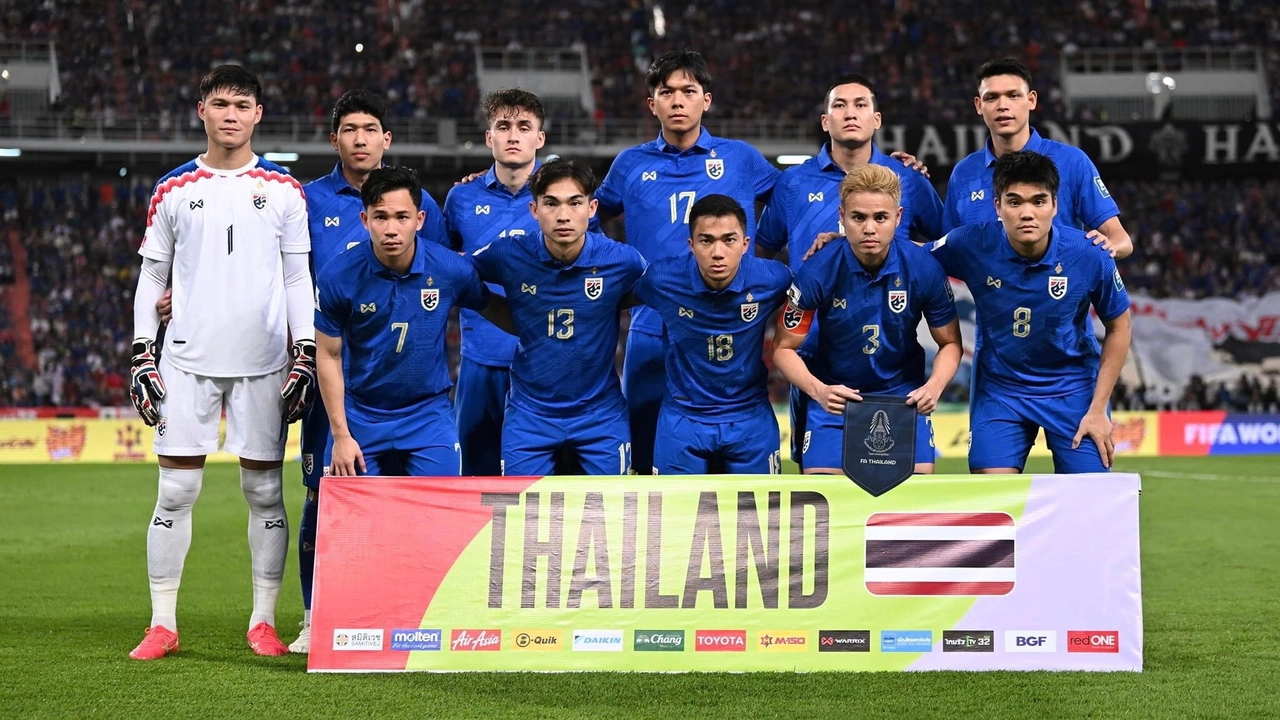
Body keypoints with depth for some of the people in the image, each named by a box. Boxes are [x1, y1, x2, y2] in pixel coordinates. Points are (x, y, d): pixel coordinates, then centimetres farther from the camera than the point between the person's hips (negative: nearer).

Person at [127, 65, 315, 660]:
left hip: (263, 363, 0)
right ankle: (162, 624, 4)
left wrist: (307, 355, 1)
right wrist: (141, 353, 3)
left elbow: (298, 278, 9)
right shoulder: (174, 190, 8)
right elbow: (151, 277, 11)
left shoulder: (284, 190, 7)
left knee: (265, 491, 2)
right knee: (176, 490, -2)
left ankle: (263, 621, 10)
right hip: (187, 359, 0)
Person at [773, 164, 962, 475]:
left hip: (904, 396, 1)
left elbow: (950, 343, -2)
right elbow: (784, 347, -10)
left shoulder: (924, 269, -15)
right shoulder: (817, 272, -19)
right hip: (834, 396, -1)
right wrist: (818, 390, -27)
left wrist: (933, 387, -21)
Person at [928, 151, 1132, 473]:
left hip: (1073, 388, 0)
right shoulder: (970, 246, -19)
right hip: (998, 387, 0)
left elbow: (1118, 327, -4)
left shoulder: (1089, 256, -18)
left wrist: (1098, 409, -5)